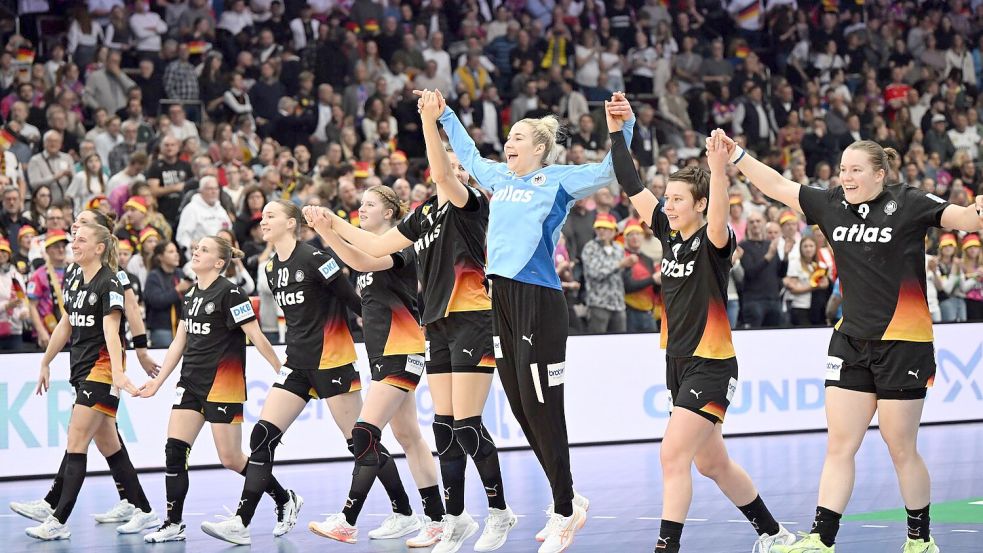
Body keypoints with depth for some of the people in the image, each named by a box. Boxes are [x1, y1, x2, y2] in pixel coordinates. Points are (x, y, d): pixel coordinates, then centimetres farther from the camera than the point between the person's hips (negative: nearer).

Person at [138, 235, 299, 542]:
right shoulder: (191, 295, 12)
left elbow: (257, 337, -13)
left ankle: (285, 500, 15)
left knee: (230, 458, -4)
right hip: (191, 383, 7)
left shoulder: (229, 293, -12)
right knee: (174, 449, -4)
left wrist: (283, 373, -14)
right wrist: (158, 382, 15)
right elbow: (179, 342, 18)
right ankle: (173, 524, 0)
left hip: (224, 384, -7)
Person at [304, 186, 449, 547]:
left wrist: (326, 231, -42)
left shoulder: (398, 245, -11)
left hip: (402, 353, -10)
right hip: (383, 355, 10)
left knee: (365, 435, -17)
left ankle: (347, 522, -21)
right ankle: (436, 519, 12)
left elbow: (362, 262, -32)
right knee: (408, 437, 9)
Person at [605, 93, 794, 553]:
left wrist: (719, 172, -50)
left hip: (711, 367, -8)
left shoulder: (712, 241, -12)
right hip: (679, 363, 8)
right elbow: (632, 186, 4)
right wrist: (616, 130, -3)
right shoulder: (670, 233, 6)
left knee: (673, 455, -18)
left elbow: (719, 224, -36)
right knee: (711, 463, 17)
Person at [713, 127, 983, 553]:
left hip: (903, 343, -5)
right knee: (839, 448, 4)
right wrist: (736, 155, 4)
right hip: (851, 340, 5)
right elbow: (776, 186, 11)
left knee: (902, 451, 3)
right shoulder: (832, 205, 4)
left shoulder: (908, 205, -11)